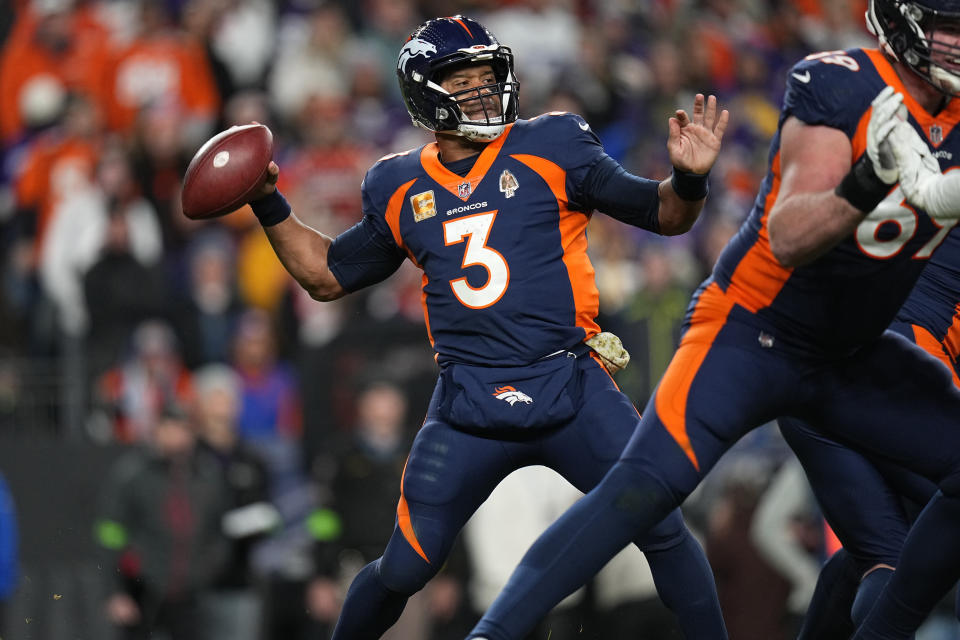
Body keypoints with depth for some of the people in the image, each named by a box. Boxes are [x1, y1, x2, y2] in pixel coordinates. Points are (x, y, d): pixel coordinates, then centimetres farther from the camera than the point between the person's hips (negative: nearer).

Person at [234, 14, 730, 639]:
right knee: (402, 571, 1)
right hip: (468, 409, 2)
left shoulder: (549, 149, 0)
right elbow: (328, 276, 22)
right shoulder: (403, 190, 9)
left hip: (570, 390, -1)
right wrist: (269, 205, 12)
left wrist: (690, 179, -19)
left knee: (665, 532, -9)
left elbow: (664, 215, 2)